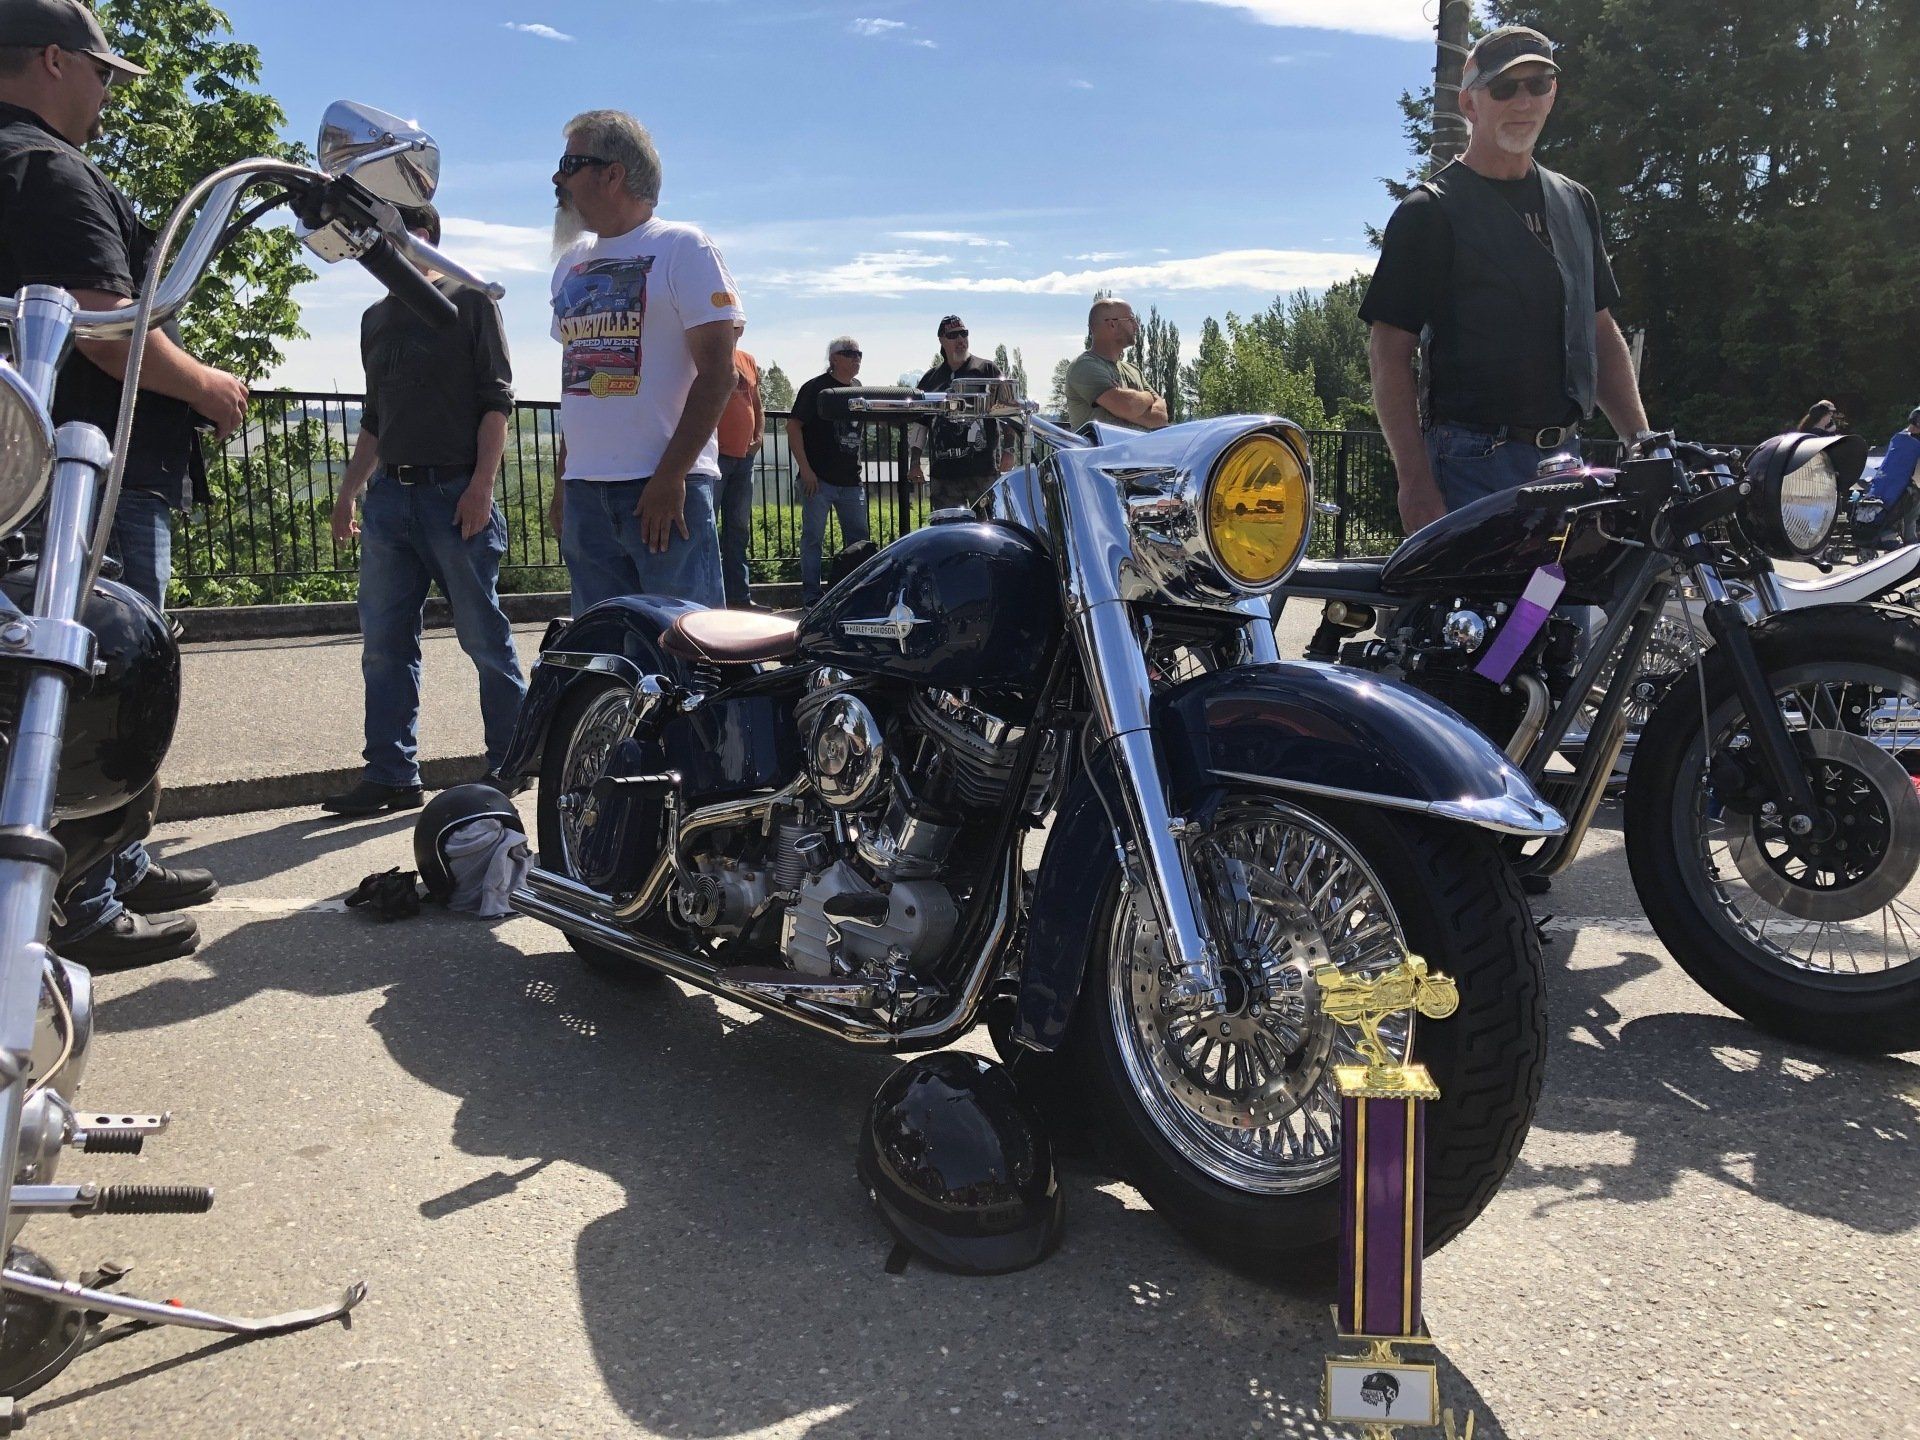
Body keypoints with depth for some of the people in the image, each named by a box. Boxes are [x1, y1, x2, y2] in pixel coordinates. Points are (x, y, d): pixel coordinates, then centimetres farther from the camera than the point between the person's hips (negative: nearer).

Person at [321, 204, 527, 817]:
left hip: (456, 495, -6)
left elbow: (497, 398, -5)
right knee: (384, 643, 3)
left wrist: (481, 484, -14)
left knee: (485, 637, -1)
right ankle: (392, 775, 9)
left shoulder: (469, 300, 2)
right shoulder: (375, 318, 20)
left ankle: (510, 762, 9)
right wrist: (348, 494, 21)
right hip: (388, 496, 7)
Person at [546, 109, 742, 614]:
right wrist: (563, 481, 18)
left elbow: (717, 370, -9)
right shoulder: (571, 263, 19)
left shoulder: (682, 247, -2)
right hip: (584, 491, 7)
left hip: (665, 485, -7)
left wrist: (670, 476, -16)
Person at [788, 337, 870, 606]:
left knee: (859, 537, 11)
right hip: (818, 479, -6)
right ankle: (811, 596, 6)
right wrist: (805, 469, -16)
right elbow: (793, 426, -11)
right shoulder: (816, 388, -6)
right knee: (813, 538, 0)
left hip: (851, 480, 6)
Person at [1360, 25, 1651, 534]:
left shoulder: (1576, 204, 18)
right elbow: (1389, 353, -9)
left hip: (1566, 458, 7)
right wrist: (1416, 483, -17)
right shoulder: (1429, 211, -3)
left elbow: (1603, 334, 22)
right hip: (1473, 467, -6)